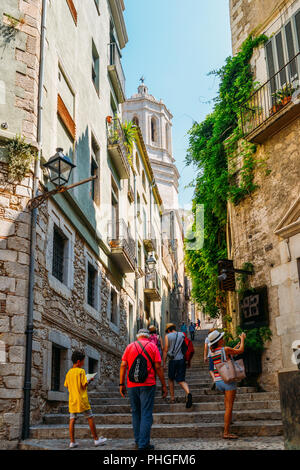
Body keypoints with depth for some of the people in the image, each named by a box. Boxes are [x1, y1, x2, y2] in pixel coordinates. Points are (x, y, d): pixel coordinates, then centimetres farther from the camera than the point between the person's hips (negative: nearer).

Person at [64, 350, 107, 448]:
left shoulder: (69, 373, 8)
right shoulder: (81, 371, -11)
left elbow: (67, 386, 12)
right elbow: (84, 386, -14)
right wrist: (89, 380, 3)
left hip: (72, 400, 6)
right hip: (81, 399, -6)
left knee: (72, 420, 6)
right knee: (90, 418, 4)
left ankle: (72, 442, 5)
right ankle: (96, 439, 8)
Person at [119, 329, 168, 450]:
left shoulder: (130, 346, 8)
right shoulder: (152, 346, 2)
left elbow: (123, 365, 2)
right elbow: (158, 367, -3)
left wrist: (121, 384, 7)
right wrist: (164, 385, 2)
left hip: (132, 385, 3)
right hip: (147, 385, -3)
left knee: (136, 413, 15)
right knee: (146, 414, 0)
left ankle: (138, 442, 20)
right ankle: (143, 444, -3)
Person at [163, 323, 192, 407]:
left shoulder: (168, 336, -2)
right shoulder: (182, 335, 7)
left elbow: (165, 350, -3)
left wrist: (164, 363, 2)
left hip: (173, 360, -2)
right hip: (182, 359, 2)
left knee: (171, 379, 18)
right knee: (181, 380, 3)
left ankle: (172, 398, 21)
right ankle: (188, 393, -24)